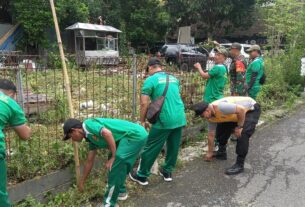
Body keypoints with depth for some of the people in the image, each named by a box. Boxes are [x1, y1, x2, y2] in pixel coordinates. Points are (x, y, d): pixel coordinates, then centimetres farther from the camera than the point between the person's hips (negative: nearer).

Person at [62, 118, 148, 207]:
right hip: (130, 137, 10)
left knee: (115, 163, -8)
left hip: (136, 135, -10)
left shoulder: (88, 124, -8)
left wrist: (114, 157, -16)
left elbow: (107, 133, -25)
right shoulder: (91, 137, 19)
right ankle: (120, 191, 38)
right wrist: (82, 182, 37)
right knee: (117, 165, 22)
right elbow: (89, 161, 28)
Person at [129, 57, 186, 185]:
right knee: (173, 147, 18)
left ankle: (142, 176, 20)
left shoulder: (150, 80, -5)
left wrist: (142, 121, 2)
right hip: (180, 118, 6)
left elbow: (144, 103, -9)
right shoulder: (174, 79, 15)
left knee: (151, 148, 7)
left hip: (164, 120, -6)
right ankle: (167, 172, 34)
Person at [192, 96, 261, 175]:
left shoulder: (220, 106, -36)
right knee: (221, 130, 7)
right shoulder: (211, 117, -7)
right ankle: (221, 153, 25)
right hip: (238, 113, 9)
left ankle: (239, 165, -11)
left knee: (242, 134, -23)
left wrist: (240, 127, -24)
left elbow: (241, 109, -34)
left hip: (252, 109, -8)